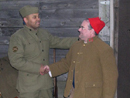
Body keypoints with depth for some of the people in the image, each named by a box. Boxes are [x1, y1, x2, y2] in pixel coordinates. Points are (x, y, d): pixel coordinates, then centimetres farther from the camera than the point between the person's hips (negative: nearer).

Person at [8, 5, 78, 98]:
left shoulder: (44, 33, 12)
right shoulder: (17, 37, -9)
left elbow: (60, 42, 19)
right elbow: (15, 61, -16)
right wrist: (38, 68, -17)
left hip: (46, 83, 6)